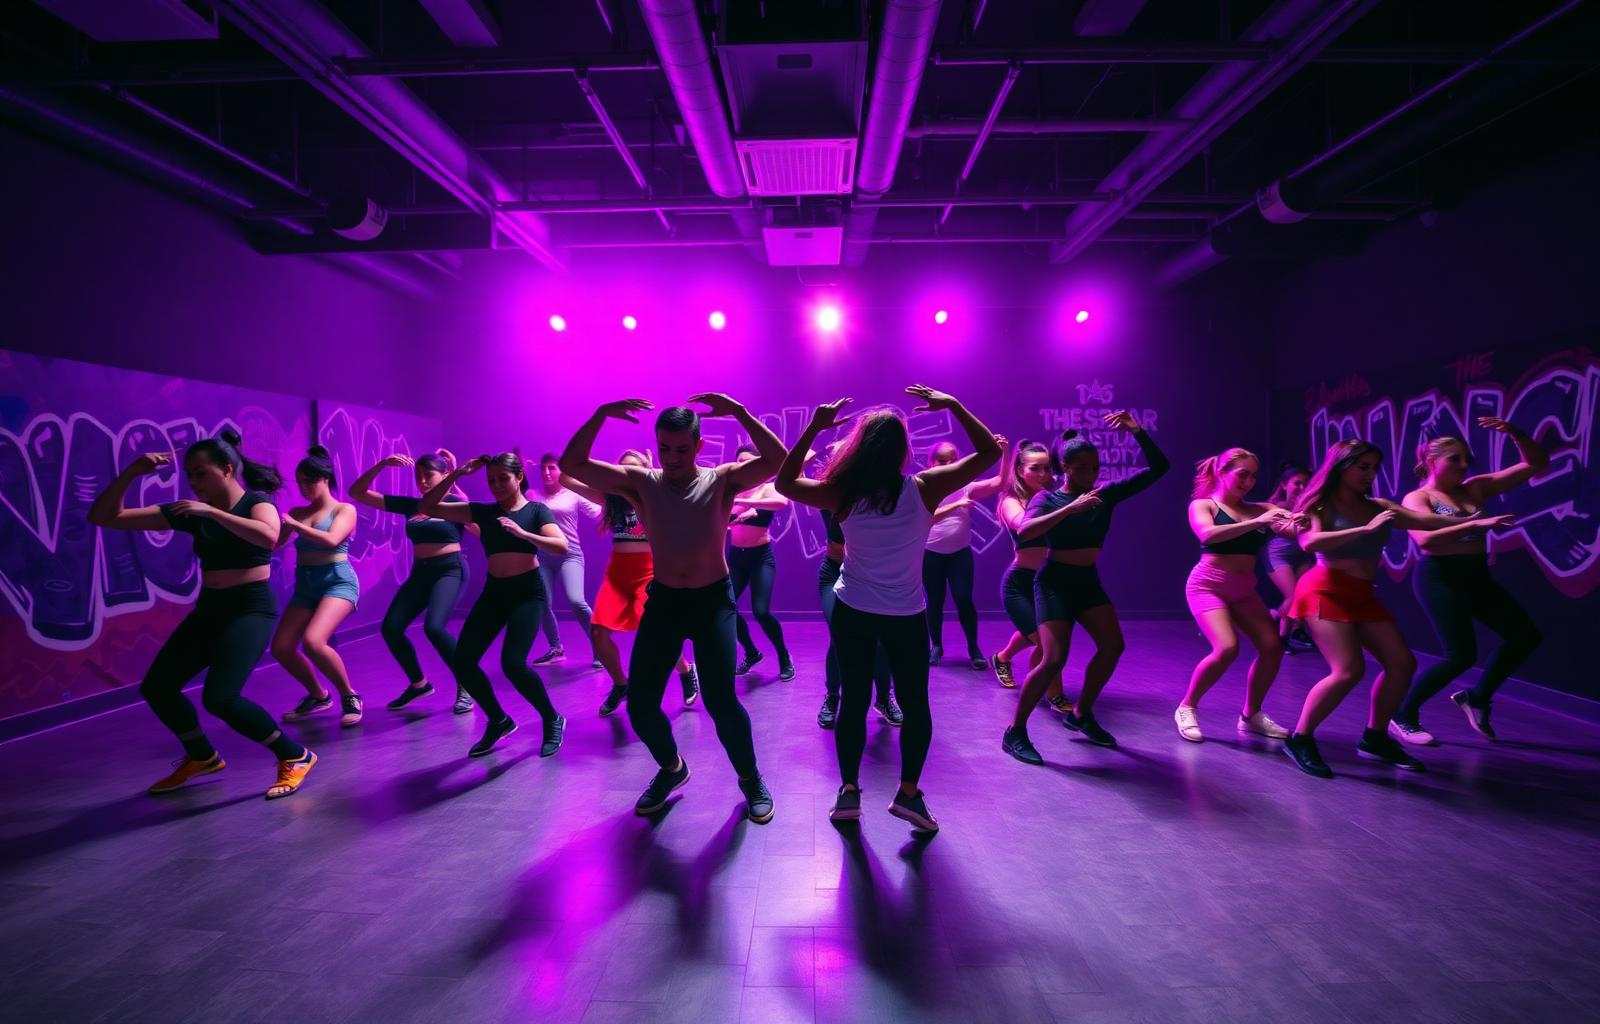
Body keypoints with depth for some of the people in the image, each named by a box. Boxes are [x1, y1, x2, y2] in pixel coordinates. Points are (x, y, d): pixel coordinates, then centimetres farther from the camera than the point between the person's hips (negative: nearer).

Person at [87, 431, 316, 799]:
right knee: (156, 687, 8)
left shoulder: (256, 502, -10)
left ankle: (295, 757, -6)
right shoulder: (191, 511, 5)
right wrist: (131, 472, -10)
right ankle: (201, 756, 32)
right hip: (208, 609, 7)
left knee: (220, 698, -23)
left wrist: (212, 512, -31)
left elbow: (269, 537, -35)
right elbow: (102, 517, 4)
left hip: (252, 608, -7)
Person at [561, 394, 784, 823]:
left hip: (713, 599, -3)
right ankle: (671, 768, 32)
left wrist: (739, 412, -26)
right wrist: (601, 415, -22)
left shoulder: (722, 481, -7)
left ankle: (750, 778, 15)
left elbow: (776, 459, -22)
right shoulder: (641, 483, -3)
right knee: (640, 704, 2)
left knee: (721, 701, -12)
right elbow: (571, 465, -11)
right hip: (663, 600, 3)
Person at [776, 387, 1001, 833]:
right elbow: (990, 451, -6)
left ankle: (849, 791, 13)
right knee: (915, 704, 13)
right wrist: (952, 406, -7)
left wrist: (814, 428, -3)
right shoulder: (924, 489, -14)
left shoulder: (844, 494, -12)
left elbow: (785, 482, 2)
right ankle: (908, 791, 11)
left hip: (851, 612, 1)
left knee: (853, 701, 11)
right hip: (907, 616, -1)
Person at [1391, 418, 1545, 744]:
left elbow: (1536, 464, 11)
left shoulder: (1476, 487, 10)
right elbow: (1425, 539, -25)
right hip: (1439, 577, -7)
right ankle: (1402, 717, 0)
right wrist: (1475, 524, -31)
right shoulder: (1417, 498, -6)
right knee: (1461, 654, -14)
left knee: (1526, 634, 6)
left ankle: (1477, 697, 23)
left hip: (1476, 576, 7)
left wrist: (1514, 433, -4)